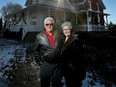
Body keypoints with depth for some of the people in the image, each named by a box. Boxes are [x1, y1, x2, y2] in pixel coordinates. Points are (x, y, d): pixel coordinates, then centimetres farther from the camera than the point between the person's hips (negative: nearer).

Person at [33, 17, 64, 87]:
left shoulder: (59, 34, -1)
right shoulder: (40, 36, -4)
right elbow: (35, 51, 4)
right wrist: (39, 61, 3)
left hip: (58, 64, 1)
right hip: (46, 64, -1)